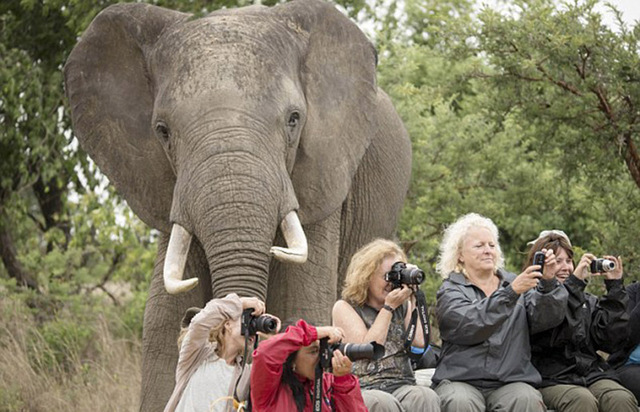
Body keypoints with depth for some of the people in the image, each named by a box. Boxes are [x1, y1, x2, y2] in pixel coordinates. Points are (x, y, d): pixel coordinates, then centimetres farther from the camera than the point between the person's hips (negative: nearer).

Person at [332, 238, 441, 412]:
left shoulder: (403, 306, 19)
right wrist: (388, 307, -2)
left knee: (427, 397, -33)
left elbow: (419, 343, 3)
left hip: (402, 386, 3)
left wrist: (413, 301, 6)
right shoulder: (345, 308, 9)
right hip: (364, 390, -3)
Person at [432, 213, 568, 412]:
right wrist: (511, 292, -22)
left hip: (511, 380, 2)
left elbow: (545, 319, 1)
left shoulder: (516, 283, 17)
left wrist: (548, 282, -16)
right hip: (461, 380, -2)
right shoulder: (450, 291, 8)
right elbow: (469, 325, -14)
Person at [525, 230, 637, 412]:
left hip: (593, 373, 4)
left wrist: (615, 287, 7)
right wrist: (575, 282, -13)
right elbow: (554, 337, -13)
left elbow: (611, 341, 7)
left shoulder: (587, 301, 20)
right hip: (553, 379, -4)